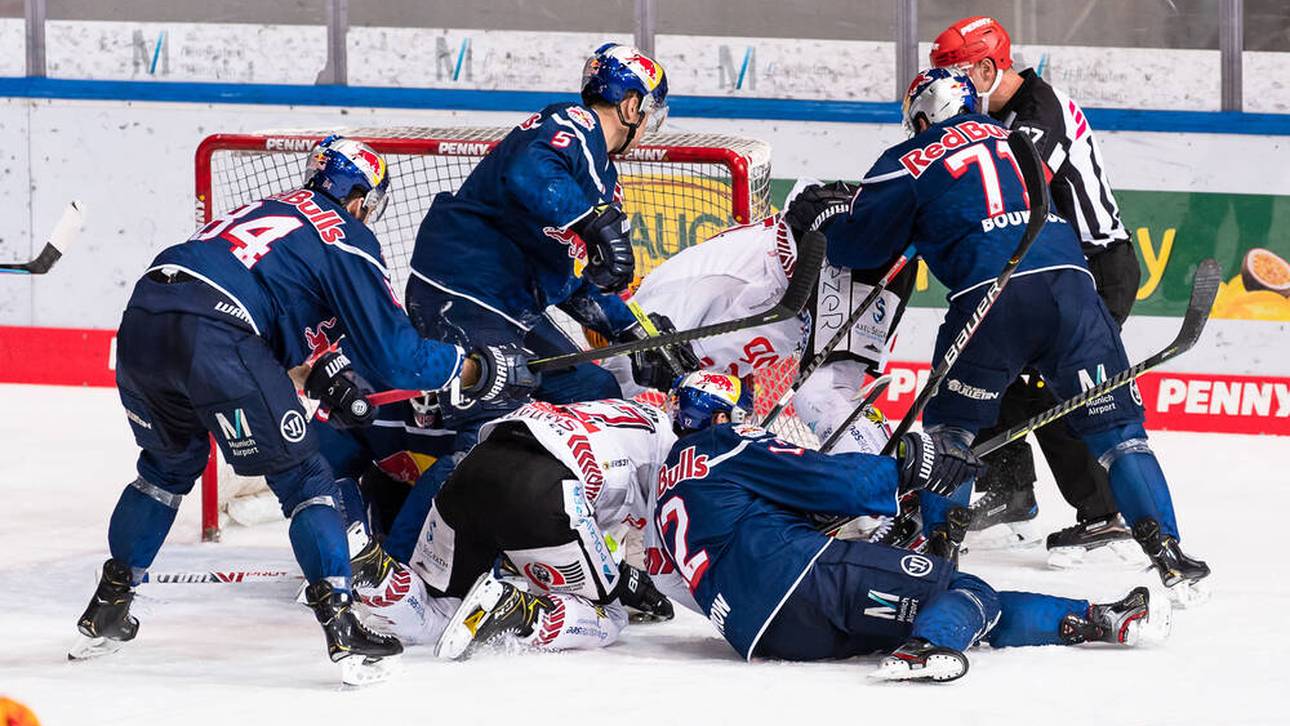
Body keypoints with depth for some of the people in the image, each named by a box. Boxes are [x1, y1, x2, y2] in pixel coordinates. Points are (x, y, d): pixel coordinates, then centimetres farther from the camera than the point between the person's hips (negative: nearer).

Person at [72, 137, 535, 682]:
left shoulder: (271, 210, 31)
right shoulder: (347, 240, 10)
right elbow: (393, 355, 6)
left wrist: (322, 372, 24)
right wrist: (478, 370, 17)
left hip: (142, 319, 7)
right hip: (213, 337, -7)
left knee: (170, 464, 30)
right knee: (302, 477, 7)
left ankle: (106, 614, 34)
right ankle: (342, 626, 0)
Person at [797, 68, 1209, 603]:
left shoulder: (909, 163, 12)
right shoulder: (1011, 139, 27)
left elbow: (859, 244, 14)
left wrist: (822, 222, 36)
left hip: (991, 293, -3)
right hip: (1069, 281, 3)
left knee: (950, 424, 17)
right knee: (1116, 426, 7)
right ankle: (1167, 553, -4)